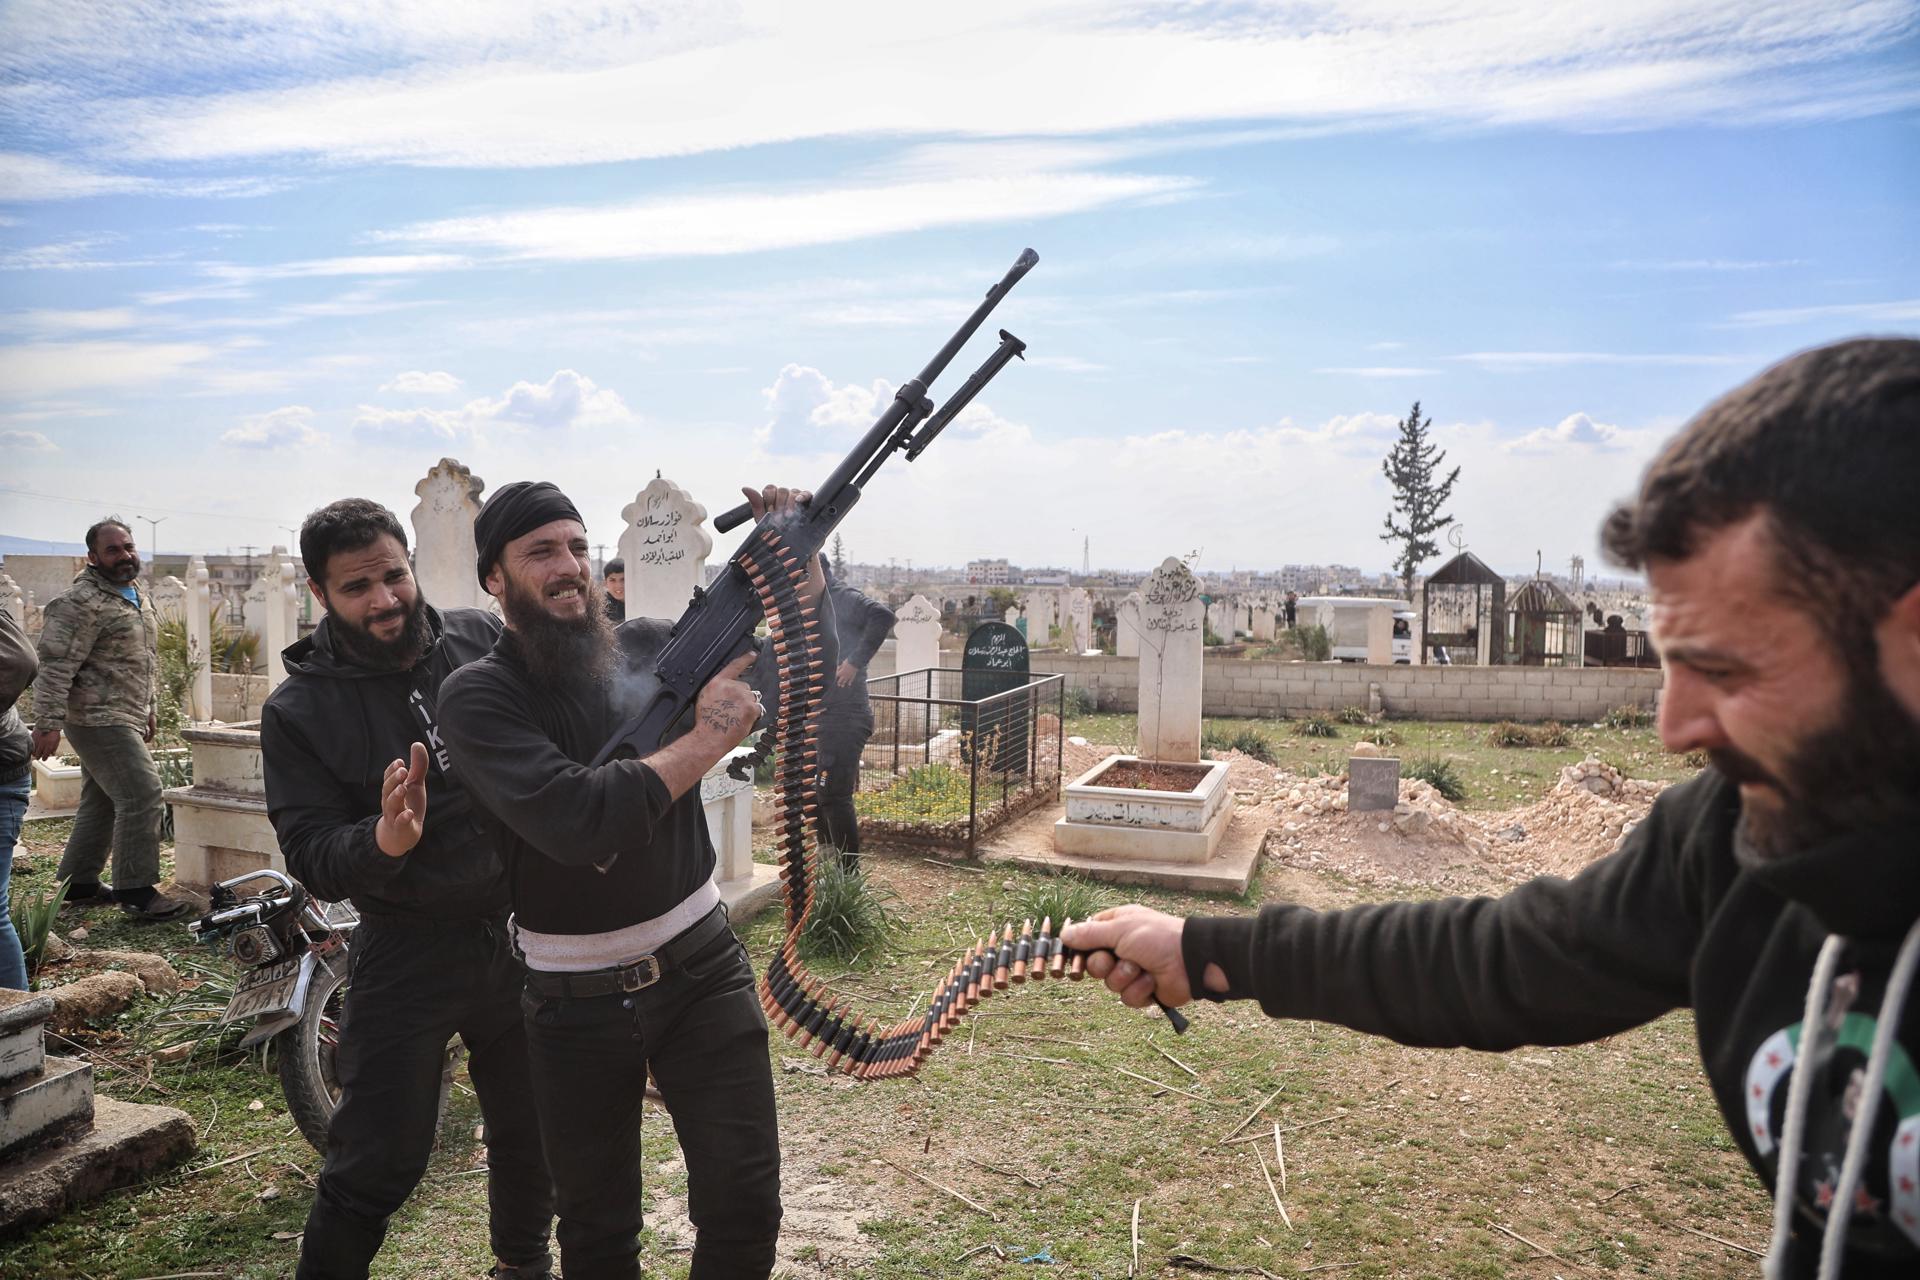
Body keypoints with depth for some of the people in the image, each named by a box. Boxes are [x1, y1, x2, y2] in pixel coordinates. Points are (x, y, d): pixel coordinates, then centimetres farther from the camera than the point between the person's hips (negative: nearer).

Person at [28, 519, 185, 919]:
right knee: (142, 793, -13)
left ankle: (78, 882, 26)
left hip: (125, 718, 10)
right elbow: (57, 664, -19)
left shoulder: (137, 597, 16)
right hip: (99, 720, -10)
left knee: (102, 802, 15)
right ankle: (136, 891, -7)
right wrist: (48, 722, -24)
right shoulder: (81, 602, -14)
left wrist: (149, 710, 27)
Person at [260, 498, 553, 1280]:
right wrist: (384, 841, -31)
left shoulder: (482, 639, -3)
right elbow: (311, 859, -10)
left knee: (531, 1134, 20)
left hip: (521, 935, 3)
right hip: (406, 957, -3)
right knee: (374, 1167, 3)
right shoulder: (299, 711, -7)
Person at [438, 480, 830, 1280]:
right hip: (576, 1003, -2)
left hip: (701, 968, 2)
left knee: (745, 1205, 2)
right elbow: (575, 819, -29)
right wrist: (706, 740, -21)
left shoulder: (647, 647, -2)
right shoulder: (479, 695, -13)